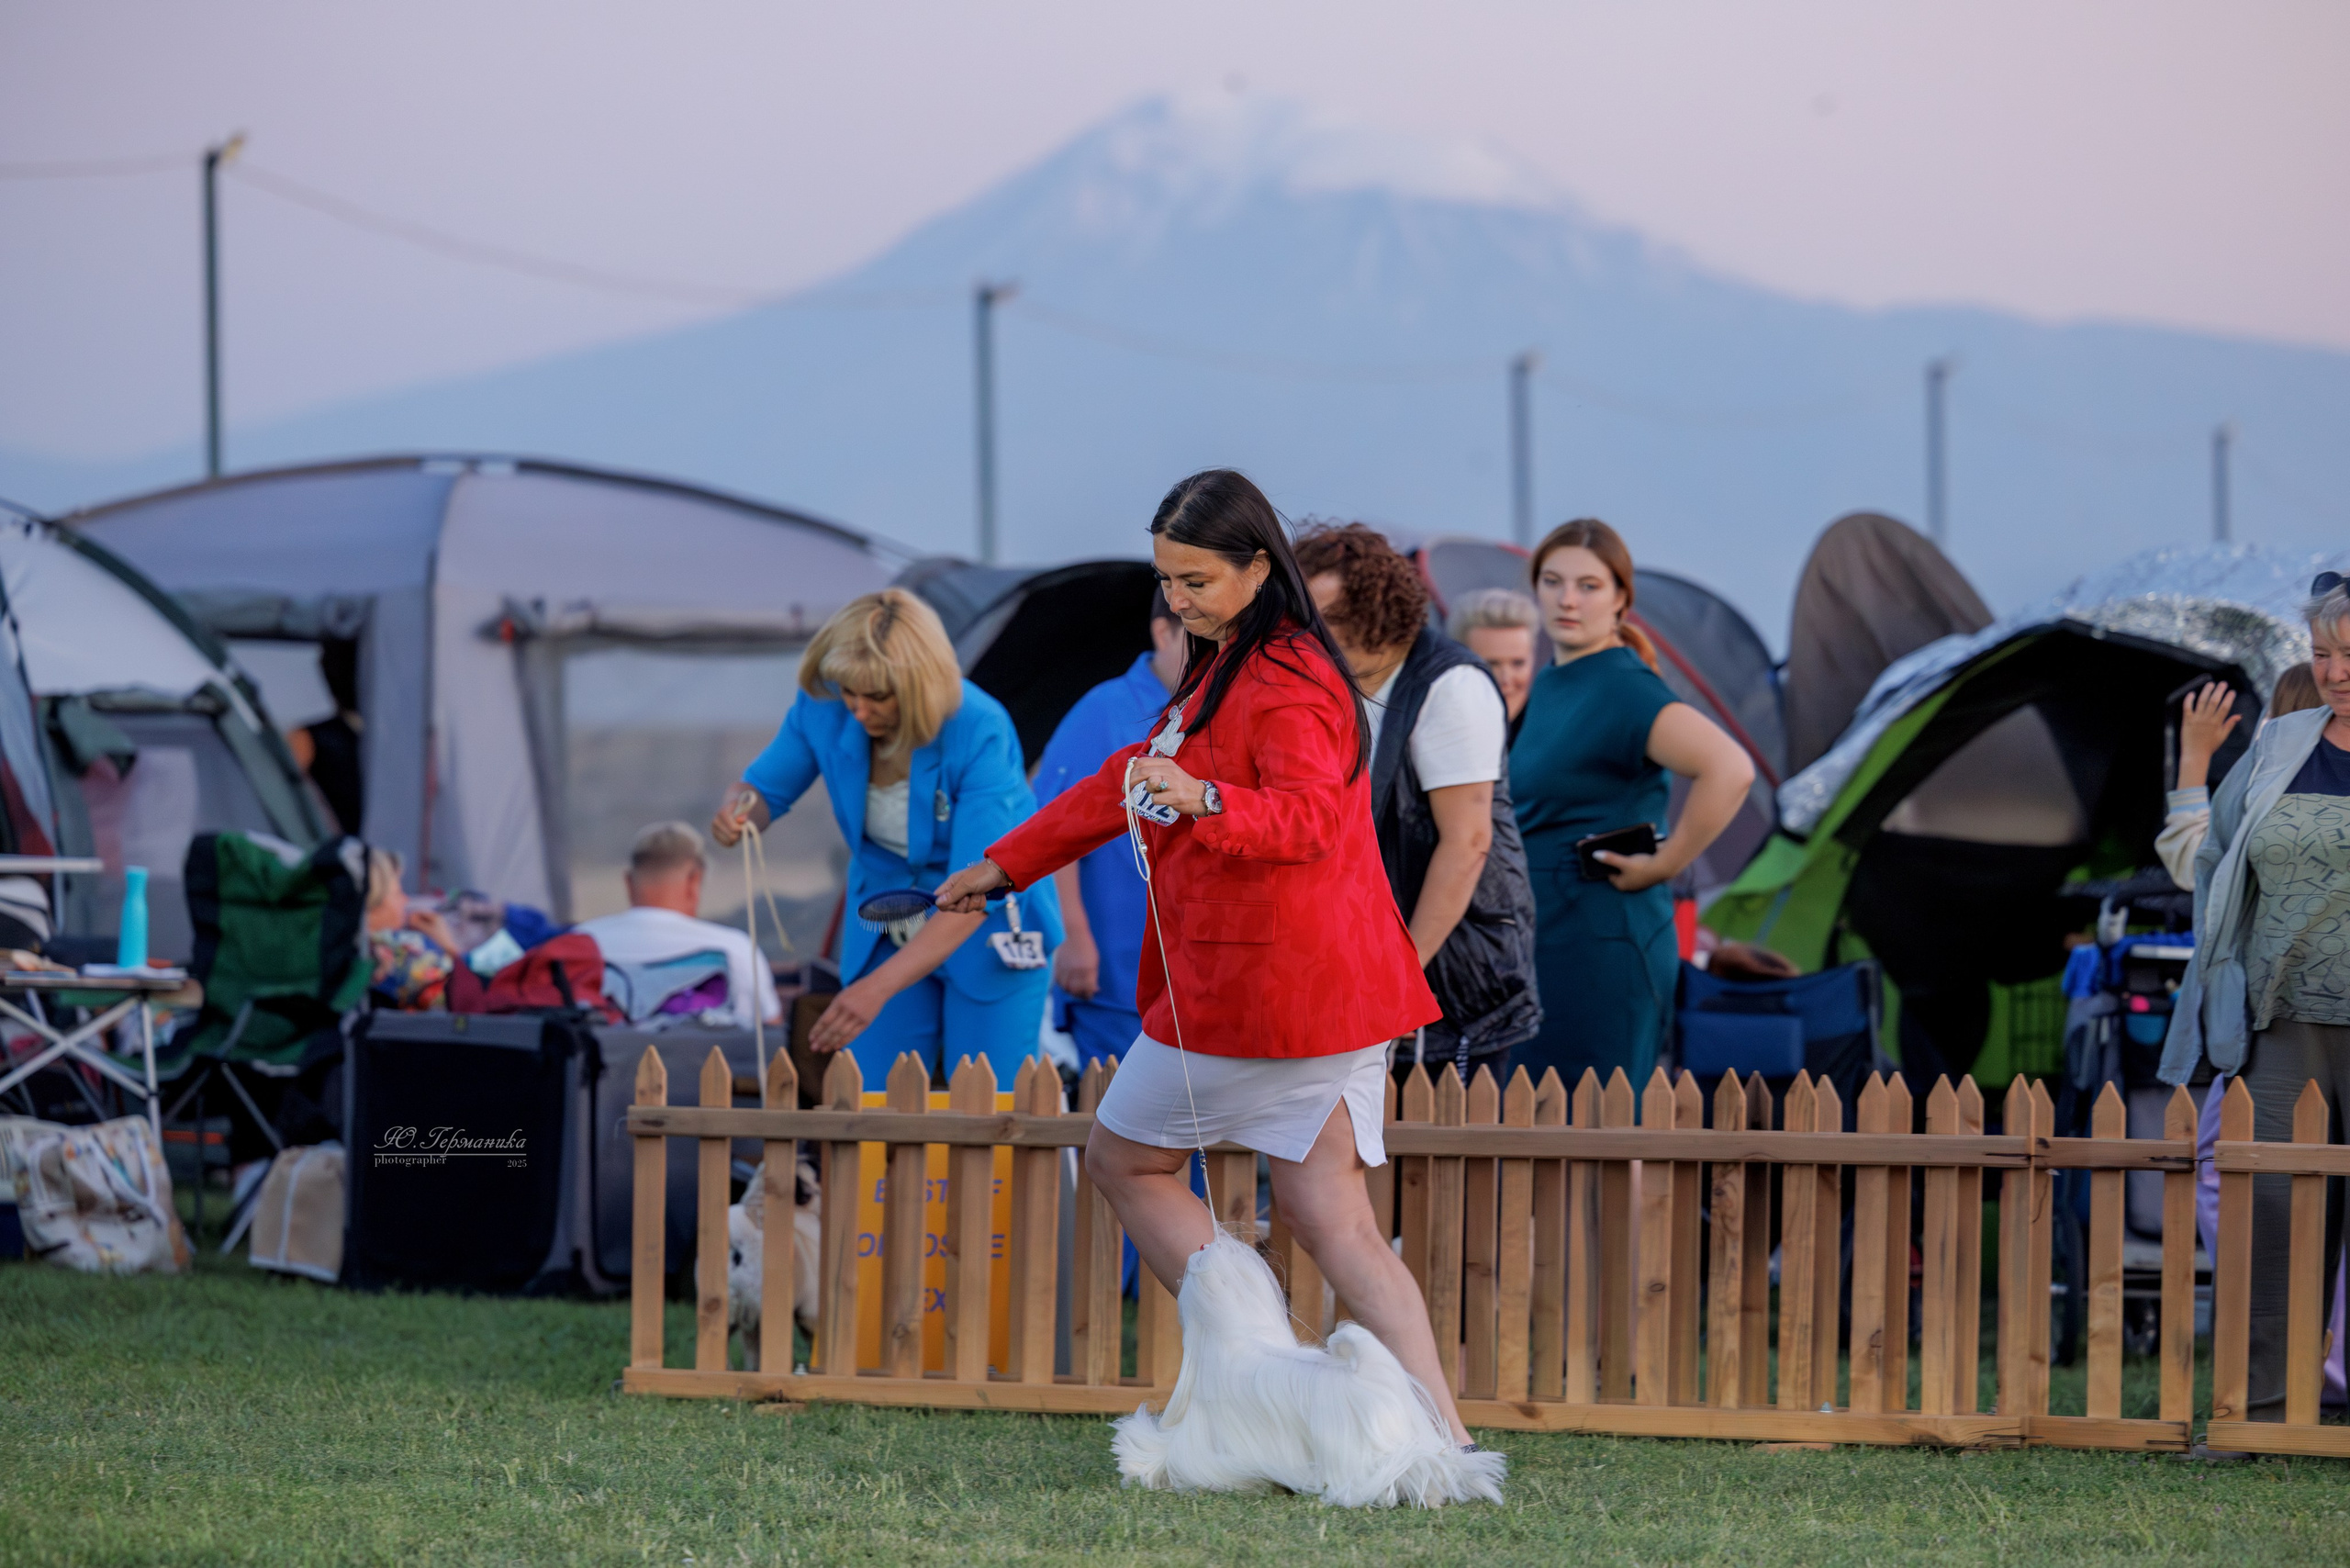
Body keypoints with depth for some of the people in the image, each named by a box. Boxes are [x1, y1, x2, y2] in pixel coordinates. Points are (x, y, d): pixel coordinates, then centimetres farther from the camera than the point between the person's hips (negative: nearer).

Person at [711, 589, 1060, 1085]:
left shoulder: (980, 733, -30)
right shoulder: (824, 710, -16)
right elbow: (766, 788, 1)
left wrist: (879, 986, -43)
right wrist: (739, 811, -26)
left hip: (988, 929, -4)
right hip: (886, 929, 4)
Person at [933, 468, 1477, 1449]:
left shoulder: (1285, 682, -12)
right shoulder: (1227, 671, 21)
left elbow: (1311, 815, -27)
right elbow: (1136, 781, 31)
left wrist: (1206, 800, -44)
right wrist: (1007, 863, 36)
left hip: (1262, 982, -9)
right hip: (1335, 992, 9)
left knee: (1123, 1159, 6)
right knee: (1325, 1212, 2)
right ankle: (1444, 1435, -11)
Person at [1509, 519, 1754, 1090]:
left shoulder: (1623, 687, -14)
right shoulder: (1547, 685, 14)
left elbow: (1730, 769, -28)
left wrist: (1663, 866, -20)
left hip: (1602, 944, -10)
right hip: (1548, 938, 10)